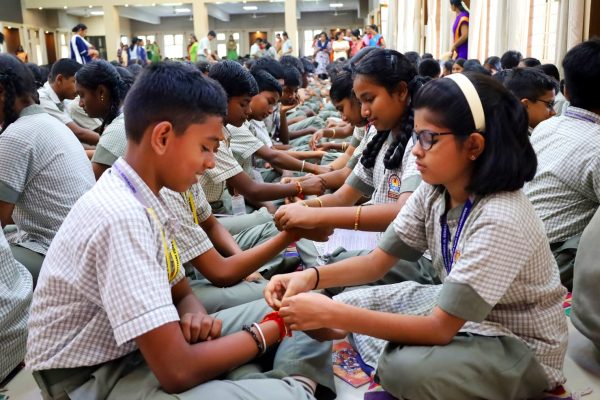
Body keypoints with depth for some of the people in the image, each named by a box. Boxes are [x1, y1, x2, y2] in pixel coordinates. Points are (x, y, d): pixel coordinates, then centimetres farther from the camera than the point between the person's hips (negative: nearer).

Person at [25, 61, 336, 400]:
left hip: (150, 347, 9)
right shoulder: (121, 216, -27)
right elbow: (177, 371, -29)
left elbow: (182, 293, 13)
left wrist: (195, 317, -11)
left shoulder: (150, 202, 0)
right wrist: (271, 330, -14)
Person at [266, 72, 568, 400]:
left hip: (520, 346, -7)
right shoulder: (433, 192, -8)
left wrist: (332, 314, -35)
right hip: (455, 312, 7)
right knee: (348, 305, 1)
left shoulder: (500, 220, -32)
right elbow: (378, 261, -2)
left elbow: (440, 330, -31)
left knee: (405, 369, -33)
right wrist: (312, 276, -20)